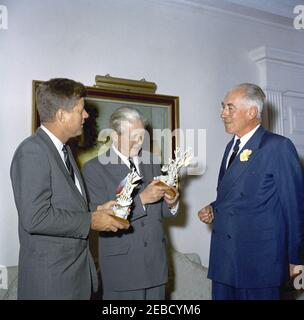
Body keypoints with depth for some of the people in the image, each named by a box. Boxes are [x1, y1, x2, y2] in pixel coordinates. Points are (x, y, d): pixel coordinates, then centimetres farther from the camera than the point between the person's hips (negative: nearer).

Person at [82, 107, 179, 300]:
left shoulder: (152, 163, 8)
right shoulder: (94, 168, -8)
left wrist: (171, 203, -9)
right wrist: (141, 199, -23)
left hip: (156, 258, 5)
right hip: (121, 263, -4)